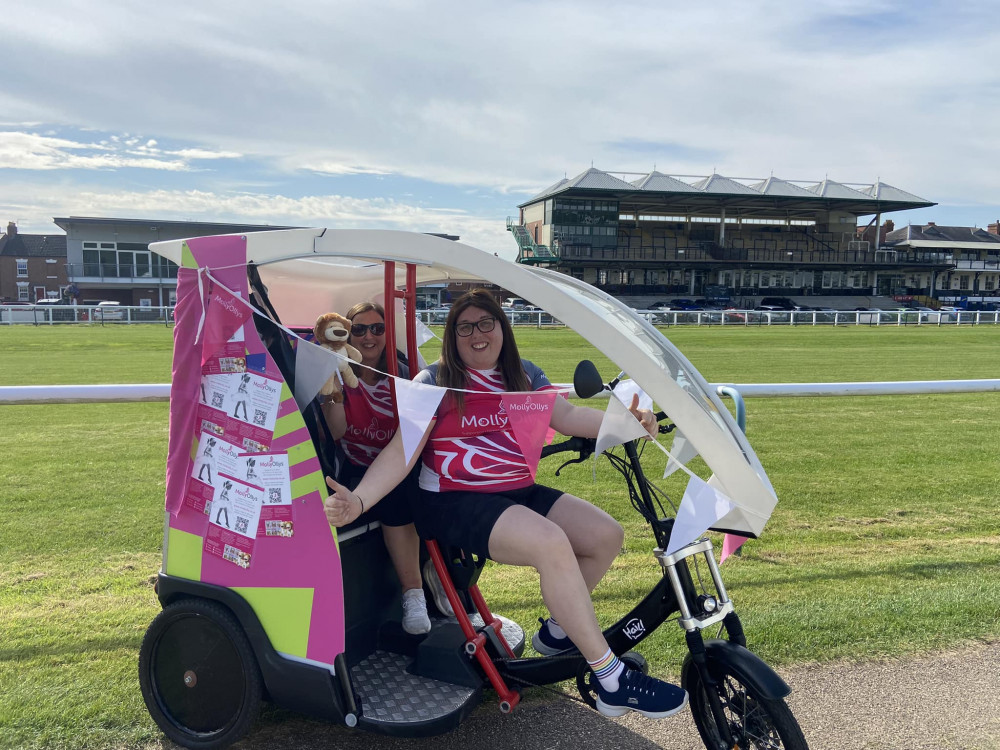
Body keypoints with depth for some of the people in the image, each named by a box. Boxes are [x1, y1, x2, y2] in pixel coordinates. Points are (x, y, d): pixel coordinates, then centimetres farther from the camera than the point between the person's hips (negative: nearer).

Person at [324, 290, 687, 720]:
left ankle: (557, 630, 17)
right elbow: (401, 451, -12)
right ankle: (612, 682, -17)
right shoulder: (435, 382, -4)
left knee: (606, 536, -8)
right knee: (551, 543, -30)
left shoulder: (524, 375, 12)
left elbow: (568, 416, -1)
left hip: (519, 493, 7)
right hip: (455, 503, -6)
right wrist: (358, 500, -29)